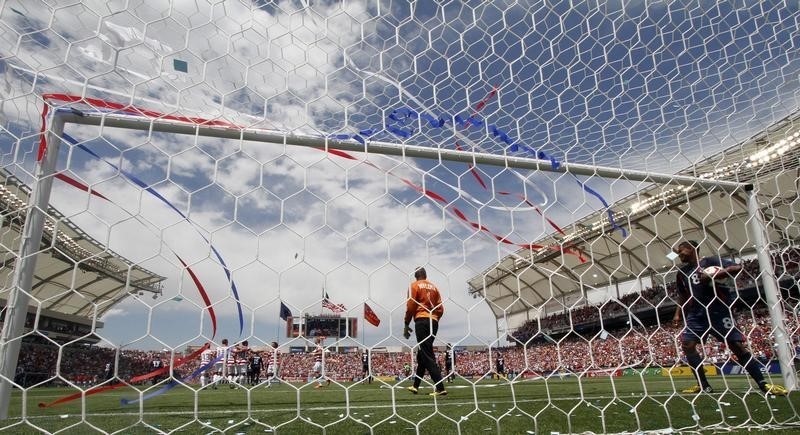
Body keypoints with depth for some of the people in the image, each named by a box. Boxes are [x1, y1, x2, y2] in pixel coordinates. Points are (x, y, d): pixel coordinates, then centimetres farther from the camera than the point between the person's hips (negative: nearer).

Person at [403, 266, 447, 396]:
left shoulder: (415, 285, 2)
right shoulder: (434, 287, 17)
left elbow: (410, 306, -6)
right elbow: (440, 309, 11)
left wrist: (406, 325, 0)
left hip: (421, 321, -6)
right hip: (434, 322, 6)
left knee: (428, 356, -9)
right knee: (422, 354, 16)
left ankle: (440, 388, -17)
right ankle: (416, 386, 25)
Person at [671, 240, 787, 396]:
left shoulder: (709, 261, -1)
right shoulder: (682, 273, 15)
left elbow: (737, 267, -13)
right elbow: (682, 297, 24)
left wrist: (712, 276, -20)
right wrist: (677, 315, 13)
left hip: (718, 311, -5)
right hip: (695, 314, 5)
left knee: (737, 345, -6)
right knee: (687, 344, -12)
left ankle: (763, 384, 7)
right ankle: (704, 385, -3)